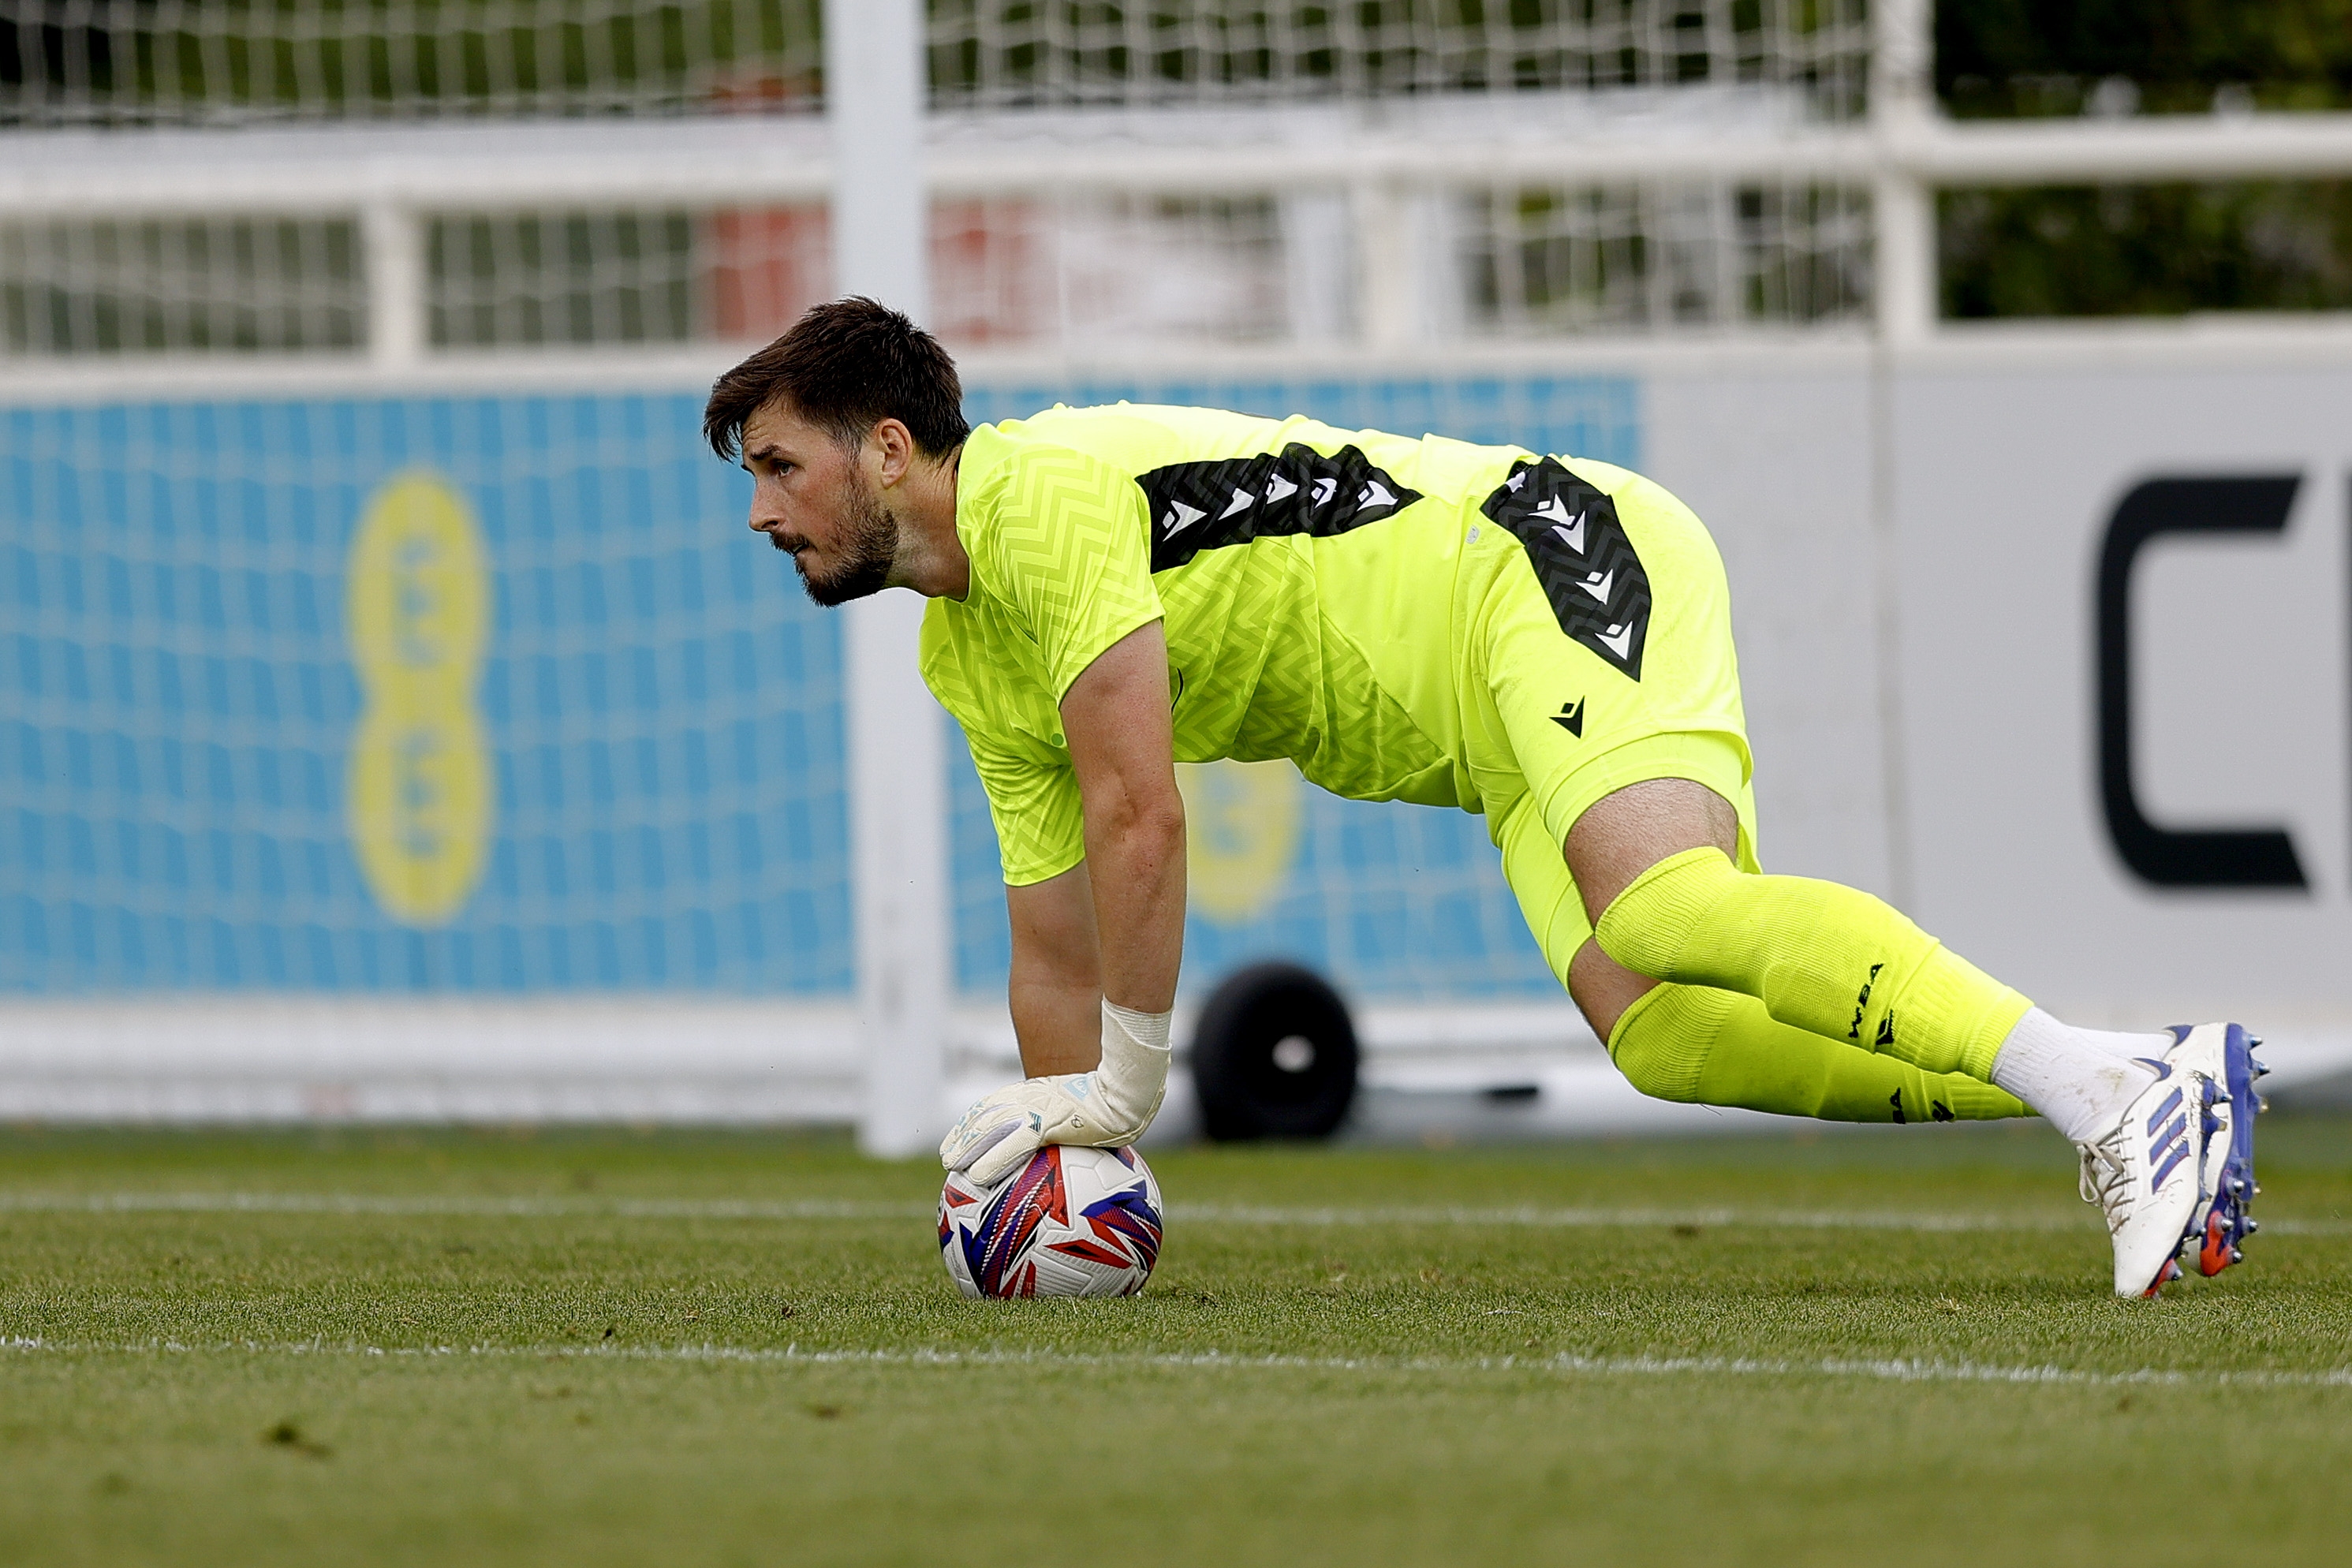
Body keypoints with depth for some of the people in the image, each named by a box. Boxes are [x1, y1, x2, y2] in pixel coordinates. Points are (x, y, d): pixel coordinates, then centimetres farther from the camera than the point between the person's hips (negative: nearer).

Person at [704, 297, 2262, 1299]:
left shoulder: (1040, 492, -14)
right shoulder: (967, 662, 16)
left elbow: (1140, 814, -17)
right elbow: (1059, 944, 23)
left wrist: (1126, 1084, -10)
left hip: (1548, 564, -9)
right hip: (1491, 739, 9)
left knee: (1665, 909, -33)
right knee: (1657, 1029, -13)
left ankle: (2112, 1088, -41)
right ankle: (2161, 1084, -18)